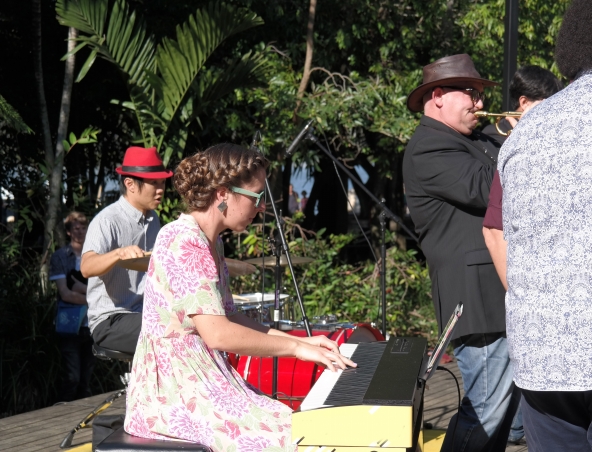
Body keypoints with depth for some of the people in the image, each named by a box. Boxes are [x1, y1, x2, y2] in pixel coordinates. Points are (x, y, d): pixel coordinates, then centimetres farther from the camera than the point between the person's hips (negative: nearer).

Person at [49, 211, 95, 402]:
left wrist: (81, 287, -10)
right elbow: (66, 294, -8)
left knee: (86, 380, 7)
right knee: (72, 379, -10)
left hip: (91, 326, 4)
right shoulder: (60, 257, 1)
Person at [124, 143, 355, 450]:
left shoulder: (211, 243, 15)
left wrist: (301, 342, 9)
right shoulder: (183, 242, -17)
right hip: (175, 393, -10)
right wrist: (296, 347, -16)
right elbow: (218, 333, -25)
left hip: (206, 382, 10)